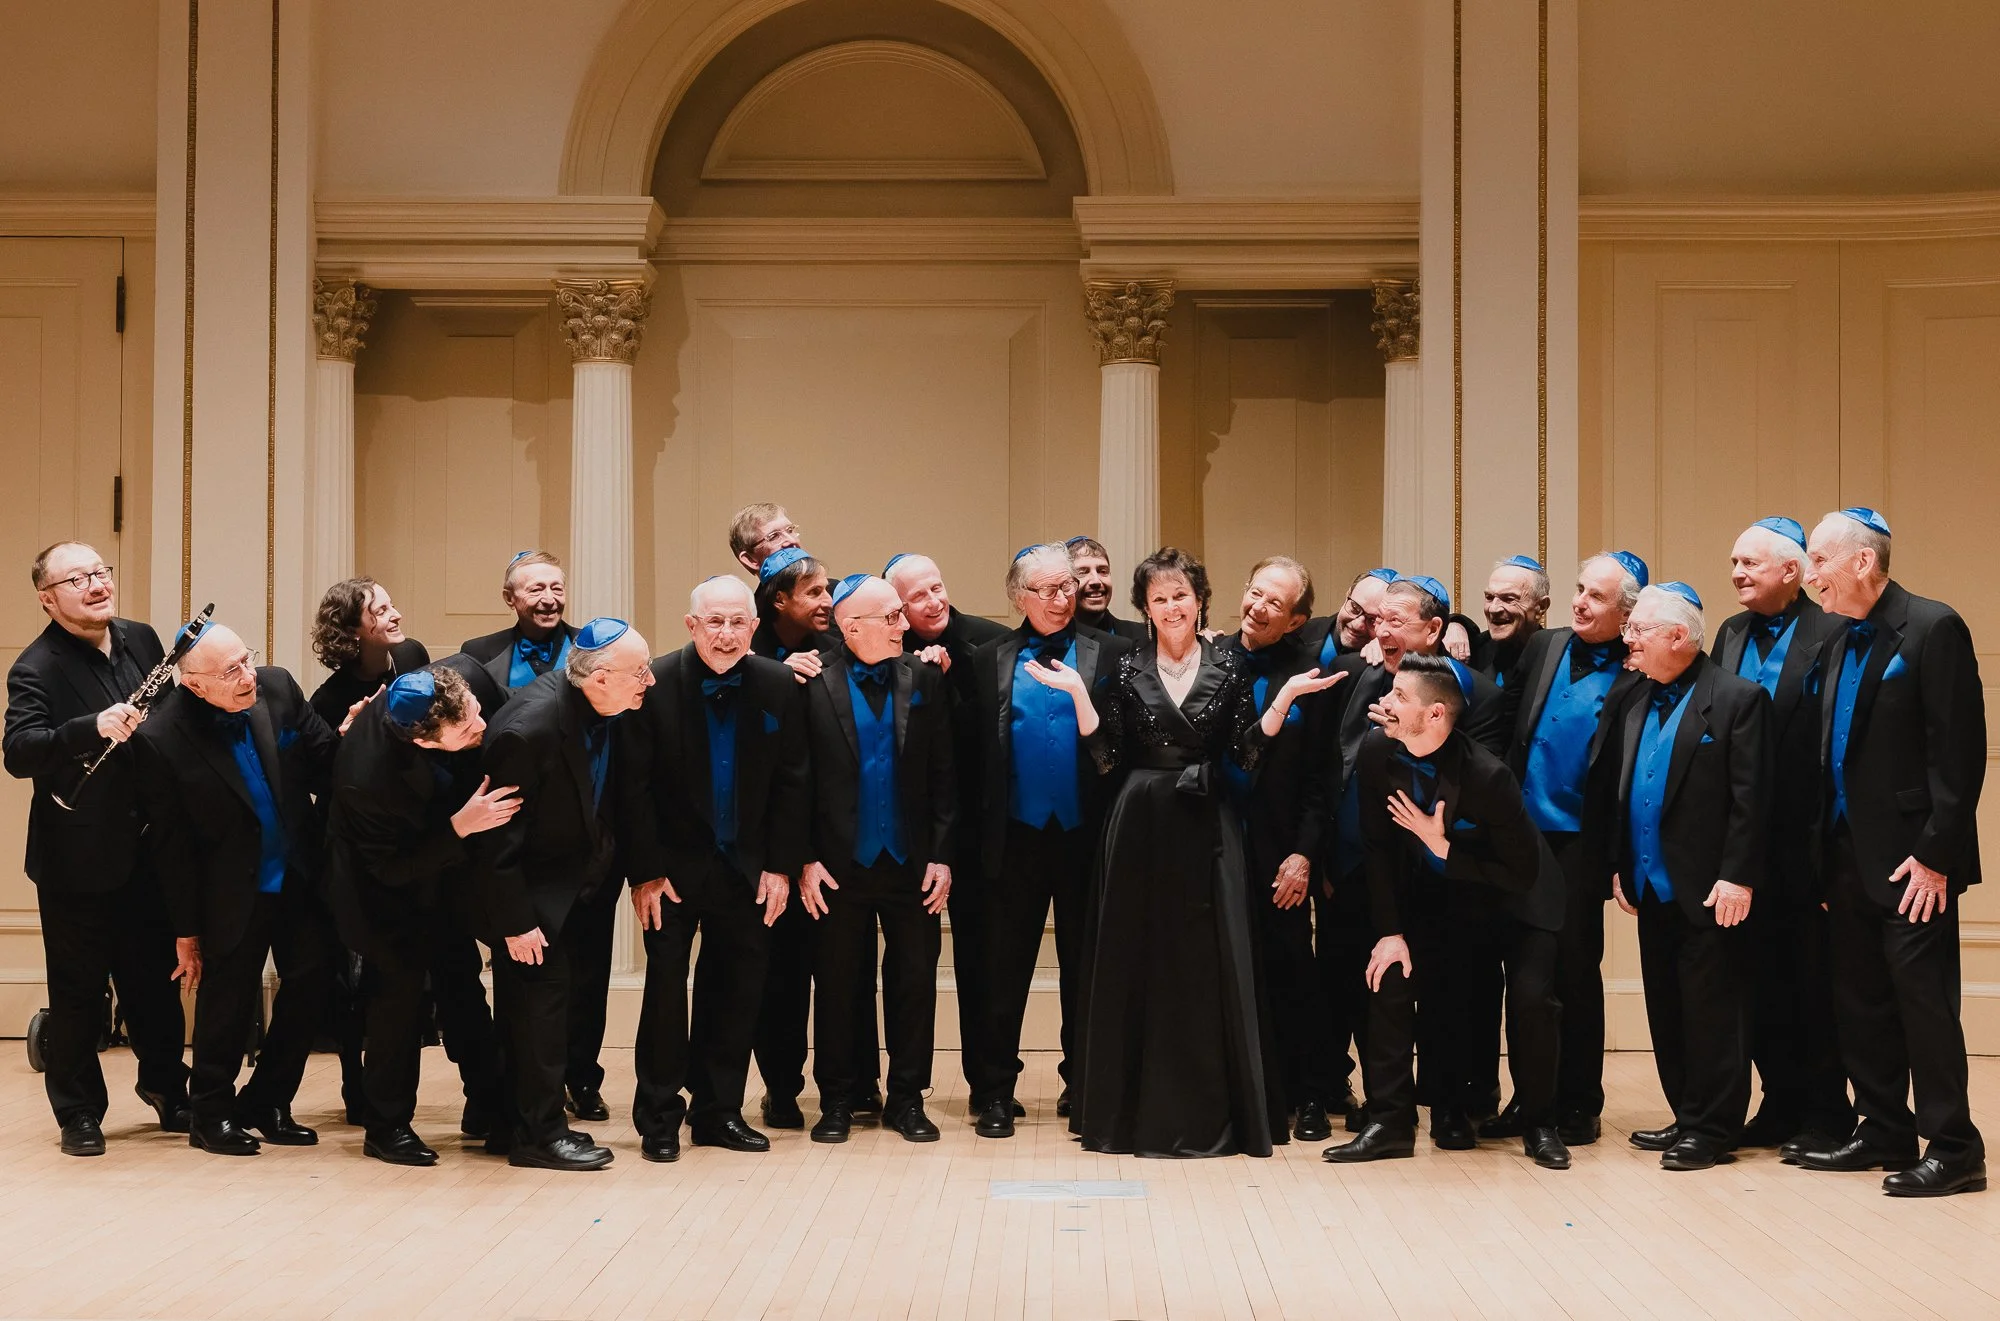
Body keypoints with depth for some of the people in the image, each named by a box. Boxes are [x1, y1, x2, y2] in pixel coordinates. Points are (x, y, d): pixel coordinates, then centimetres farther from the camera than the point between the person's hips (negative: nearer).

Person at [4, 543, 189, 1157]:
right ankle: (79, 1112, 19)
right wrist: (94, 728, -40)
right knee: (78, 990, 5)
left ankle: (164, 1083, 34)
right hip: (78, 857, -5)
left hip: (147, 847, 5)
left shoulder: (143, 640, 5)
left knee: (155, 974, 16)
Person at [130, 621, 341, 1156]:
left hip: (302, 876, 4)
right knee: (227, 1006, 4)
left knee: (313, 984, 6)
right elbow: (171, 845, -11)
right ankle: (212, 1116, 24)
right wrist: (187, 929, -6)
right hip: (233, 896, -4)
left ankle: (266, 1103, 24)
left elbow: (323, 761, 6)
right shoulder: (161, 738, -18)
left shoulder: (278, 686, -8)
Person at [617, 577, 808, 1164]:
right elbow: (634, 786, -9)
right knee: (666, 986, -1)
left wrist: (781, 866, -3)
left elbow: (792, 783, 1)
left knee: (737, 992, 6)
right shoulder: (654, 686, -11)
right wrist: (645, 872, -11)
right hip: (673, 867, -2)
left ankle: (719, 1112, 18)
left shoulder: (780, 686, -3)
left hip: (747, 868, 3)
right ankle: (659, 1117, 9)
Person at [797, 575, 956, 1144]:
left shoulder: (924, 679, 4)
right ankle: (838, 1101, 19)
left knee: (914, 981, 6)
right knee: (838, 984, 7)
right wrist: (804, 859, -7)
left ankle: (907, 1098, 18)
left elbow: (942, 774, 3)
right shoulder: (814, 685, -4)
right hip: (841, 863, -2)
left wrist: (942, 855, -1)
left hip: (910, 861, 2)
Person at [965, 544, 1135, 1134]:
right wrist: (978, 835, -5)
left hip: (1086, 835, 0)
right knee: (1005, 970, 5)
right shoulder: (990, 660, 5)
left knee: (1084, 969, 10)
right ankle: (994, 1092, 13)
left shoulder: (1112, 655, 1)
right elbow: (976, 753, 1)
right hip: (1016, 837, 1)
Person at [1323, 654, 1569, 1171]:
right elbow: (1378, 846, -7)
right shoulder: (1378, 751, -17)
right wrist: (1390, 932, -11)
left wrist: (1444, 848, -30)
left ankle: (1538, 1124, 3)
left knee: (1531, 998, -19)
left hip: (1514, 899, -4)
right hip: (1437, 895, 5)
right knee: (1390, 980, -10)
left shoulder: (1487, 775, -31)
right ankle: (1390, 1122, 0)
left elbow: (1522, 872, -24)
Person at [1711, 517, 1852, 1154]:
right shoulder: (1731, 634, 12)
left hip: (1805, 838, -6)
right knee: (1764, 978, 12)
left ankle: (1827, 1111, 13)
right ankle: (1781, 1102, 22)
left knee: (1815, 979, 3)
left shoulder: (1831, 633, -10)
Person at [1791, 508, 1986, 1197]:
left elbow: (1959, 751, -15)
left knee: (1924, 1000, -5)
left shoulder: (1933, 629, -10)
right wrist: (1827, 858, 10)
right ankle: (1885, 1133, 22)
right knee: (1860, 1003, 12)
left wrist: (1936, 854, -18)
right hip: (1848, 856, 8)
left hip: (1909, 859, -8)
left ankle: (1952, 1148, 3)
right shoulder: (1839, 645, 14)